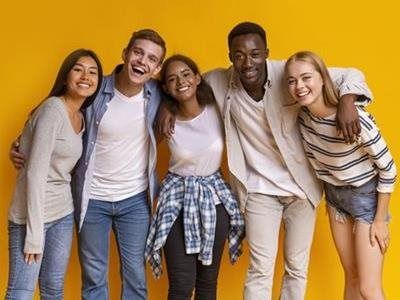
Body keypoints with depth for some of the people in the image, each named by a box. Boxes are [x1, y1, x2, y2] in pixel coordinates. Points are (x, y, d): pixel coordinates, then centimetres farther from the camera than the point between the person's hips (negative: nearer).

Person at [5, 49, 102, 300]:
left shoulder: (81, 118, 9)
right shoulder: (53, 109, -16)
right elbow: (35, 173, -20)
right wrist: (34, 233, -20)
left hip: (63, 214, 8)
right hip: (31, 214, -8)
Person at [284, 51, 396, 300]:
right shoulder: (302, 114, -12)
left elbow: (388, 168, -20)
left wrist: (380, 220, -14)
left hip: (366, 195, -5)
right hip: (334, 193, 6)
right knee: (351, 276, 16)